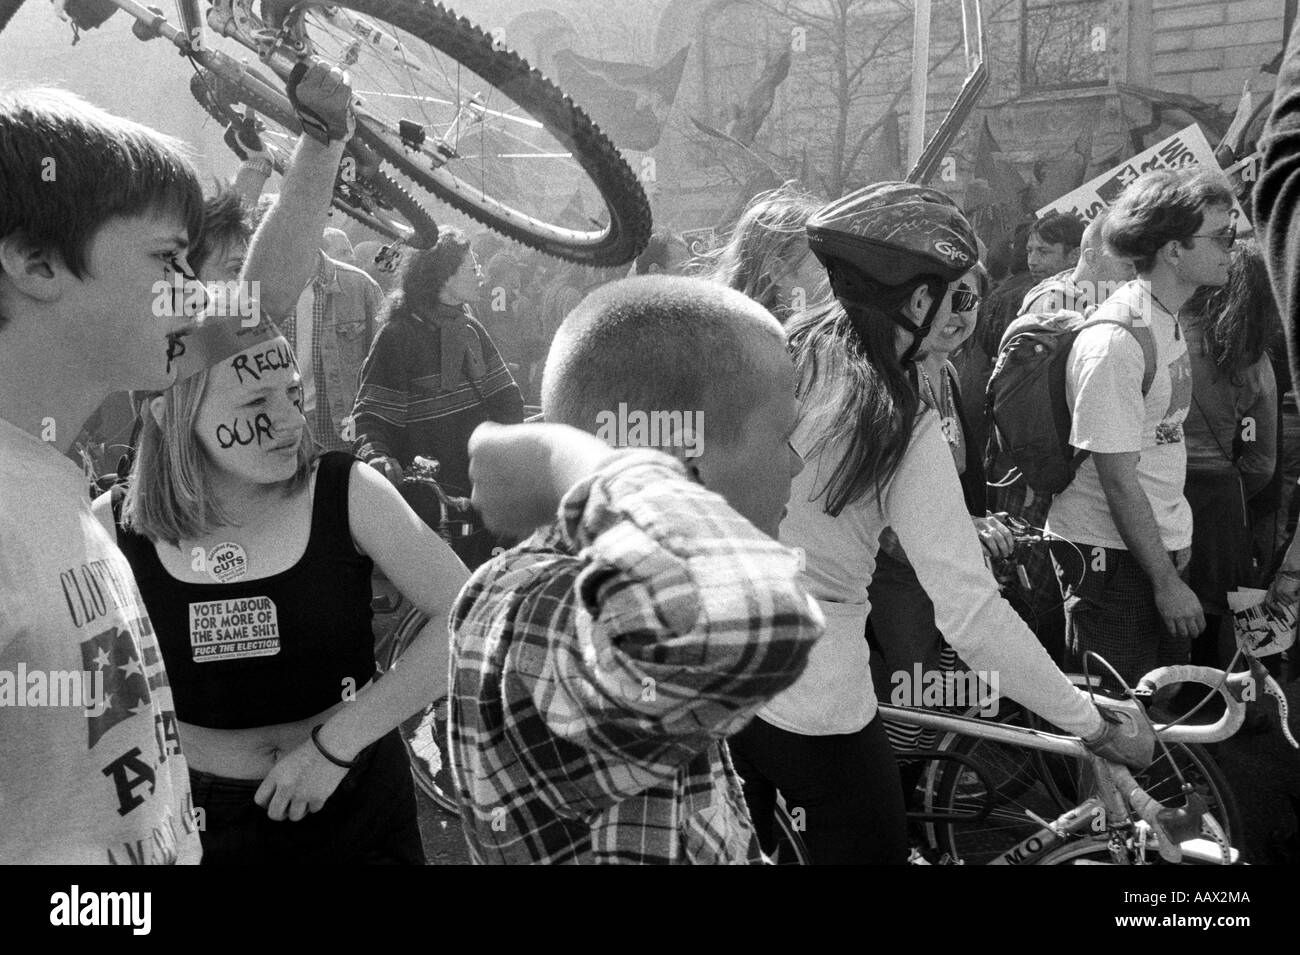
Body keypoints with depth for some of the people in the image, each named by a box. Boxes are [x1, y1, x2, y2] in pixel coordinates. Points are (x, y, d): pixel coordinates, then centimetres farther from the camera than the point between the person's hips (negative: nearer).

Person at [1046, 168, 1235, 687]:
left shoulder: (1169, 320, 8)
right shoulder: (1114, 342, -21)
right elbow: (1119, 479, -20)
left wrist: (1178, 537, 9)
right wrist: (1166, 582, -17)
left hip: (1159, 542, 9)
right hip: (1110, 552, -9)